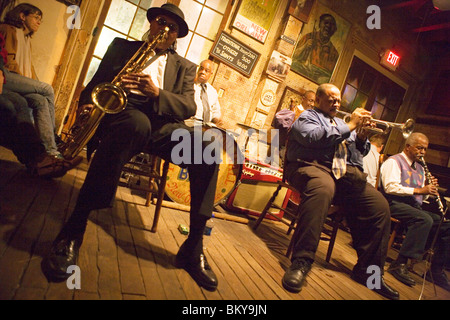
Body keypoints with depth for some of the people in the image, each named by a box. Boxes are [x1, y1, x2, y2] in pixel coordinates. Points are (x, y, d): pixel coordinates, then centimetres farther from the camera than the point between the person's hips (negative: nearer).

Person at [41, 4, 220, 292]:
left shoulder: (185, 67, 22)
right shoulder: (122, 46, 23)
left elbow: (189, 107, 6)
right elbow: (96, 83, 17)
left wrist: (157, 92, -13)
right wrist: (88, 105, -6)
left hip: (162, 124, 2)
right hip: (121, 114, -1)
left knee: (207, 151, -28)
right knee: (137, 123, -41)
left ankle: (194, 247, -19)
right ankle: (73, 231, -34)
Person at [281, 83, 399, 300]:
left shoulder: (341, 123, 33)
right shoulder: (307, 117, 11)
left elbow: (361, 152, 28)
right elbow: (314, 137, -14)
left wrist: (362, 137, 5)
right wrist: (350, 126, -9)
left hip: (346, 173, 7)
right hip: (313, 166, -6)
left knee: (380, 206, -14)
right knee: (323, 189, -42)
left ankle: (368, 270, -1)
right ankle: (301, 262, -38)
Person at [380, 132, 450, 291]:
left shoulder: (420, 168, 24)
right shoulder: (394, 162, -2)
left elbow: (421, 197, 24)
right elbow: (390, 187, -18)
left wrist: (429, 190, 3)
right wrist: (418, 190, -20)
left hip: (415, 207, 8)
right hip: (395, 204, -8)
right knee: (425, 219, -34)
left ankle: (437, 271, 0)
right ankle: (399, 264, -32)